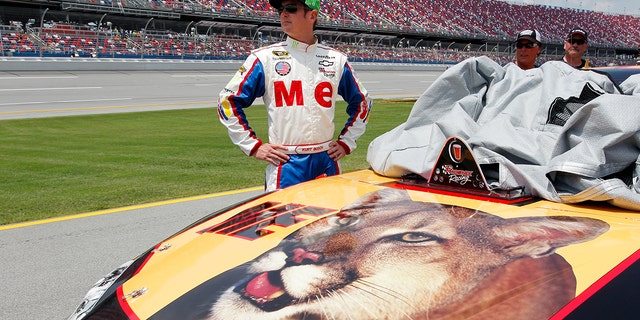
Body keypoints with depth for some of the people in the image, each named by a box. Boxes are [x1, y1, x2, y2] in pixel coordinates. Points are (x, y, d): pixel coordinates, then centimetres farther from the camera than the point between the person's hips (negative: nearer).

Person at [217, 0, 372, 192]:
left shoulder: (336, 60, 9)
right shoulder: (265, 58, 0)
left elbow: (361, 102, 21)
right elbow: (228, 101, 1)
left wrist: (346, 142, 12)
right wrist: (254, 146, -3)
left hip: (327, 162, 3)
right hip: (284, 164, -3)